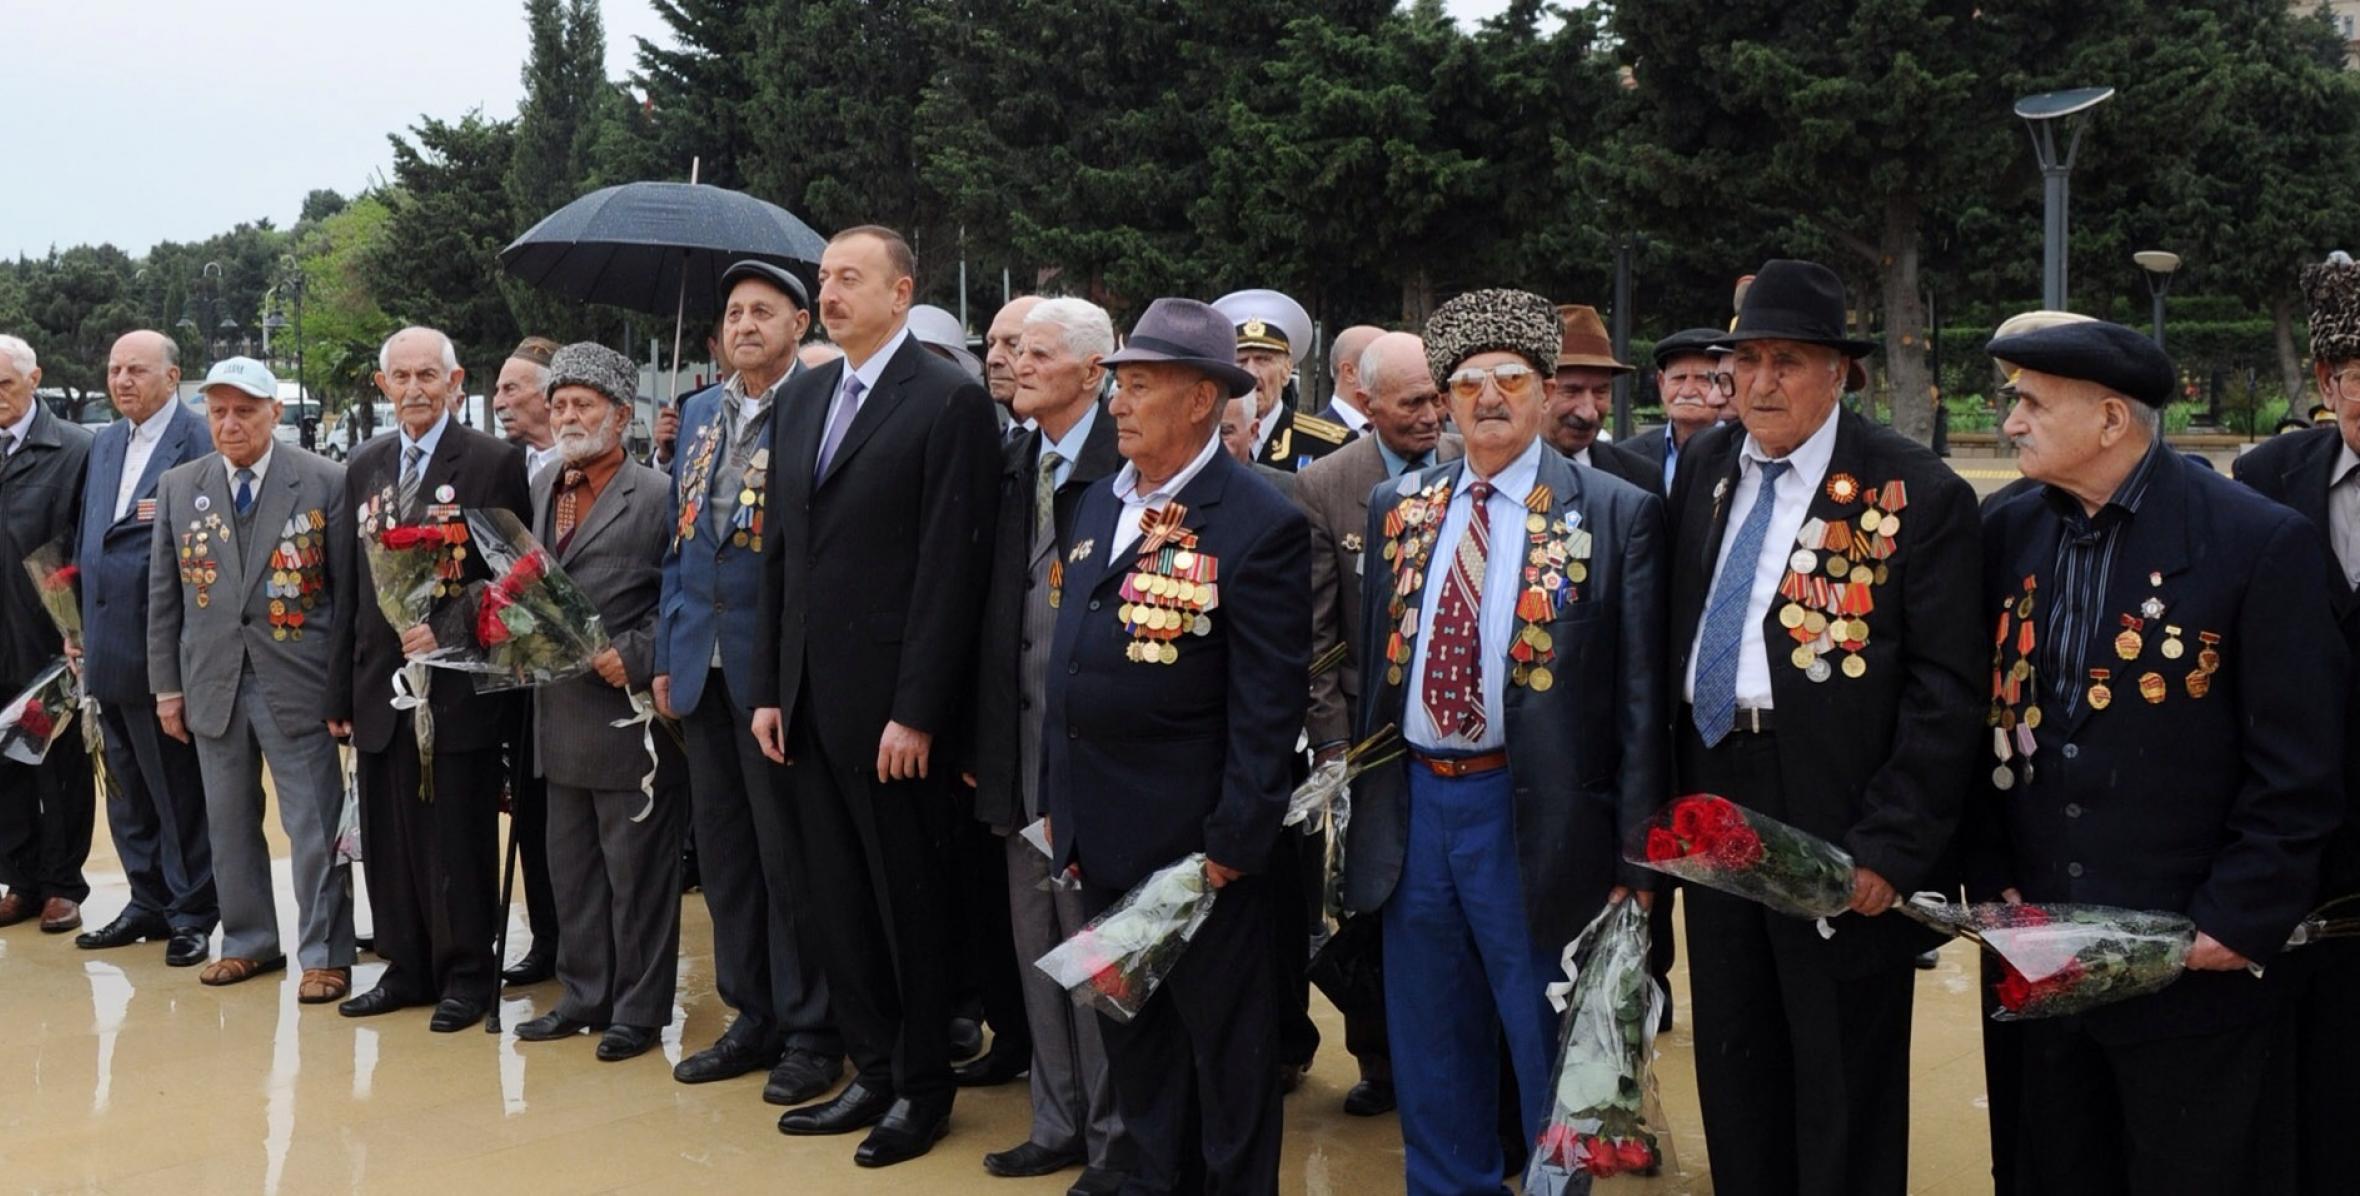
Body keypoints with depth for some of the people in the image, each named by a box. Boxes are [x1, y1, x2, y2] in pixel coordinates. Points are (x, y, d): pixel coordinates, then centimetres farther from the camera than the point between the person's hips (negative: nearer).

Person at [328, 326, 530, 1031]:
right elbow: (350, 584, 15)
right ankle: (406, 969, 22)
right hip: (383, 687, 5)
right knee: (388, 835, 9)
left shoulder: (495, 463, -4)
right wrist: (342, 689, 12)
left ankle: (466, 975, 14)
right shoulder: (365, 466, 13)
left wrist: (446, 631, -18)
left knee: (459, 837, 1)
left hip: (458, 688, -5)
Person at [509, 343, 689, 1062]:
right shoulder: (542, 488, 12)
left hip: (627, 711, -7)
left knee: (637, 870, 2)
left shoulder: (657, 496, -9)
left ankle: (639, 1010, 13)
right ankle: (585, 997, 27)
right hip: (561, 711, 7)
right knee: (571, 869, 16)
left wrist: (633, 656, -20)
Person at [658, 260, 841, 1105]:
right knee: (723, 852, 13)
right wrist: (666, 654, 11)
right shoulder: (700, 413, 13)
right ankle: (752, 1016, 25)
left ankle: (809, 1033, 13)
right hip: (703, 665, 7)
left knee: (789, 854, 1)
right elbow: (678, 541, 16)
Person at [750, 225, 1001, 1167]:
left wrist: (917, 712, -17)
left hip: (891, 706, -7)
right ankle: (872, 1072, 26)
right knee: (836, 902, 13)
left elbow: (951, 568, -14)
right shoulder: (801, 398, 13)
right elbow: (780, 552, 14)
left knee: (910, 902, 6)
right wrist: (769, 688, 9)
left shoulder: (950, 401, -9)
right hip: (809, 700, 7)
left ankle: (923, 1089, 21)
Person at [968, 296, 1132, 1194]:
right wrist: (984, 735, 7)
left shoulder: (1124, 464, -12)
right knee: (1036, 941, 15)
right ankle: (1060, 1123, 29)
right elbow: (994, 607, 10)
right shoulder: (1013, 465, 10)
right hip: (1023, 735, 7)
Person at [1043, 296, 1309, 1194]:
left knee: (1224, 1044, 9)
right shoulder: (1099, 502, 9)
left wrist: (1236, 841, -17)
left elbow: (1267, 704, -16)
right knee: (1130, 1039, 19)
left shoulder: (1260, 526, -15)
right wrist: (1058, 799, 13)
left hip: (1196, 839, -7)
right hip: (1100, 834, 7)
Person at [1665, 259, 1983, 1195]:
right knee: (1733, 1070, 17)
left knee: (1843, 1092, 7)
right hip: (1712, 799, 6)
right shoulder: (1704, 467, 8)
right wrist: (1669, 791, 6)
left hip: (1837, 822, -5)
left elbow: (1947, 689, -12)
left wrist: (1891, 847, -17)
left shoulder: (1916, 494, -9)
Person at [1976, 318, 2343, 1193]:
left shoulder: (2261, 544, -11)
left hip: (2196, 963, -4)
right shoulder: (2007, 534, 4)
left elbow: (2299, 769, -10)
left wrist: (2237, 923, -12)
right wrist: (1993, 879, 2)